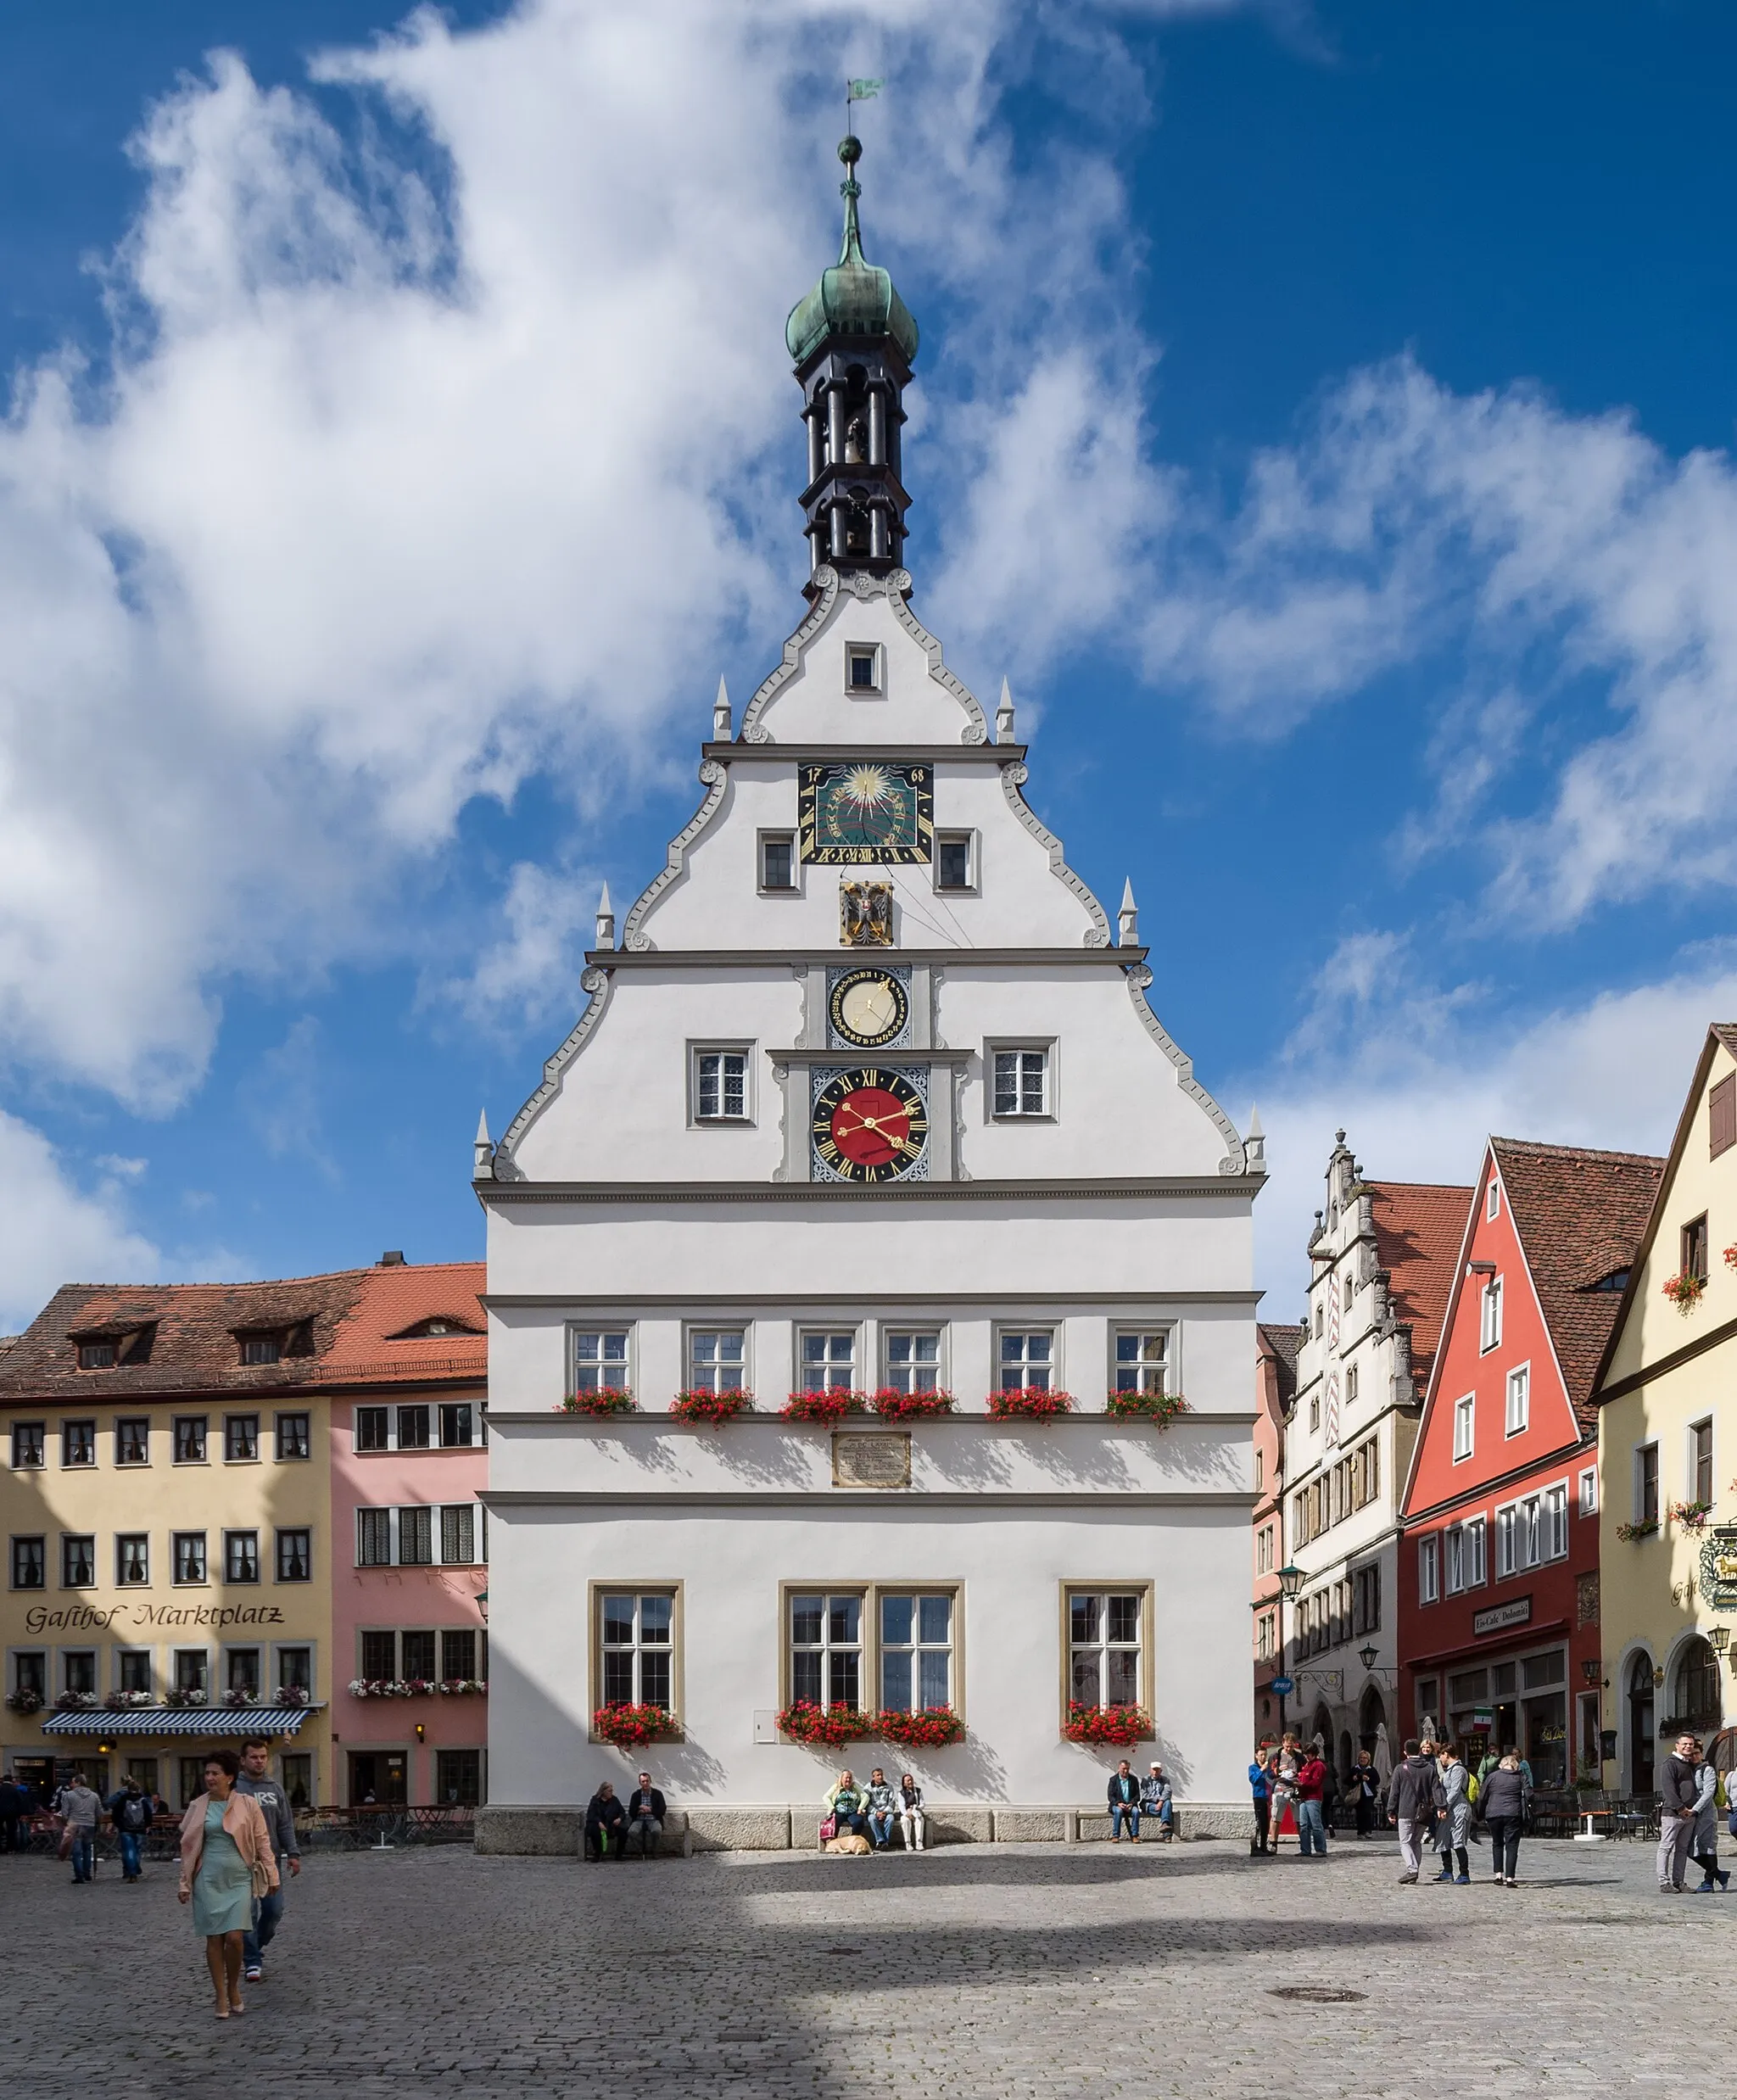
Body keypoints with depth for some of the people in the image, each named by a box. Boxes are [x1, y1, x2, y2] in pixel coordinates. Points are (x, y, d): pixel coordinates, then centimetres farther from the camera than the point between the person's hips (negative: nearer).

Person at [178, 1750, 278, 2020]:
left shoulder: (247, 1804, -1)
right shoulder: (198, 1807, 4)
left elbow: (262, 1841, 4)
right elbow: (188, 1847, 9)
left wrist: (271, 1874, 3)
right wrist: (185, 1883, 7)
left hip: (239, 1879, -1)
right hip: (209, 1880, 1)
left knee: (235, 1937, -10)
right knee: (214, 1939, 1)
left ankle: (234, 1988, 14)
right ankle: (222, 1998, 10)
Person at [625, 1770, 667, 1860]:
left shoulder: (658, 1793, 6)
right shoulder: (636, 1794, 9)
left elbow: (662, 1811, -1)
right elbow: (631, 1812, 4)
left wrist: (649, 1810, -12)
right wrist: (640, 1811, -16)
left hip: (653, 1820, -1)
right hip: (639, 1820, 1)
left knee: (657, 1831, -37)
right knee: (631, 1832, -33)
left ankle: (649, 1849, -9)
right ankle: (642, 1849, -4)